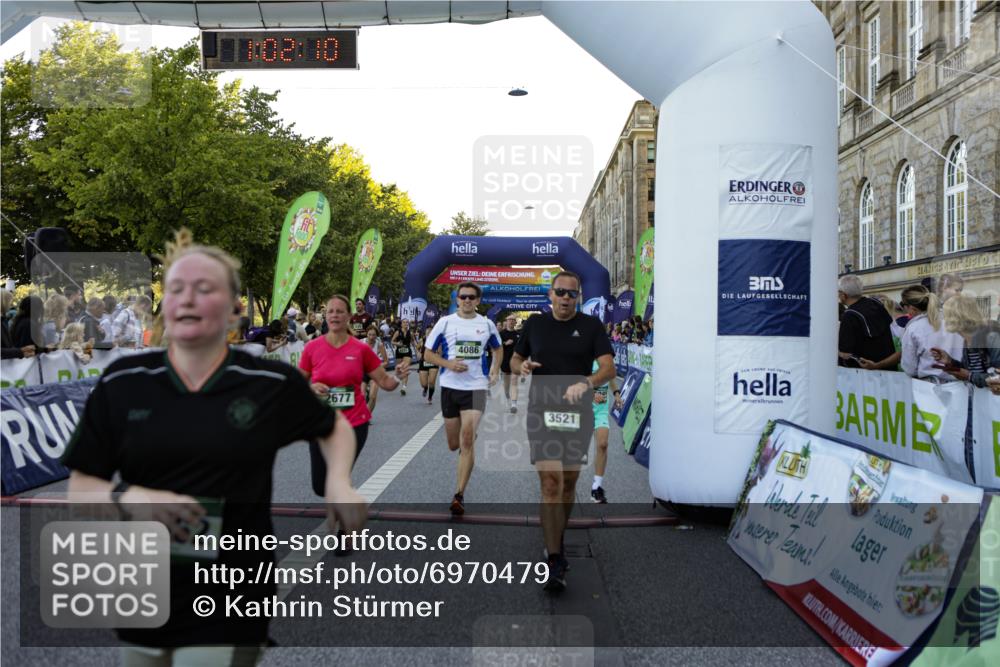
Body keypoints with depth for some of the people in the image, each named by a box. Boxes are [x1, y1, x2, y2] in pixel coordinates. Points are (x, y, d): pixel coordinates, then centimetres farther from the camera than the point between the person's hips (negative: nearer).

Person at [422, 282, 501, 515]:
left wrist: (495, 370, 6)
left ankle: (459, 495, -10)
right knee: (454, 444, 10)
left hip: (476, 388, -1)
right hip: (450, 387, 1)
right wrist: (448, 364, -15)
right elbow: (428, 353, 3)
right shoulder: (445, 322, -1)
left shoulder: (487, 325, 3)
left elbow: (498, 349, 22)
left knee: (467, 441, -15)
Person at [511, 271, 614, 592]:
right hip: (542, 412, -1)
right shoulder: (535, 323, 6)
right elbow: (515, 359, 17)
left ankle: (556, 542, 35)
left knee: (568, 482, 13)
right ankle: (555, 563, -9)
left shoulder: (591, 325, 2)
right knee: (550, 483, -11)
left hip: (578, 414, 1)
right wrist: (522, 366, -8)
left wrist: (586, 383, -27)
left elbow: (608, 367, -7)